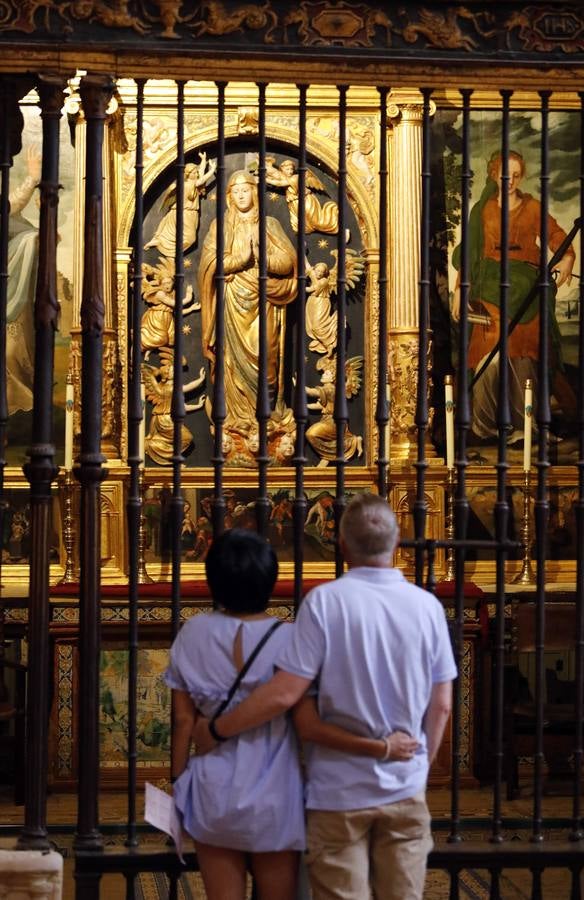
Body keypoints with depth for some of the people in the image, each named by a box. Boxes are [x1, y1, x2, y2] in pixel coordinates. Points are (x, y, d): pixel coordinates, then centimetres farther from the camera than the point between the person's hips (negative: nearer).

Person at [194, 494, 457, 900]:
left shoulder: (325, 601, -13)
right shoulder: (428, 606, -2)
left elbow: (284, 694, -17)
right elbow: (441, 707, 3)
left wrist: (216, 730, -5)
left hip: (339, 790, -3)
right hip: (405, 790, 3)